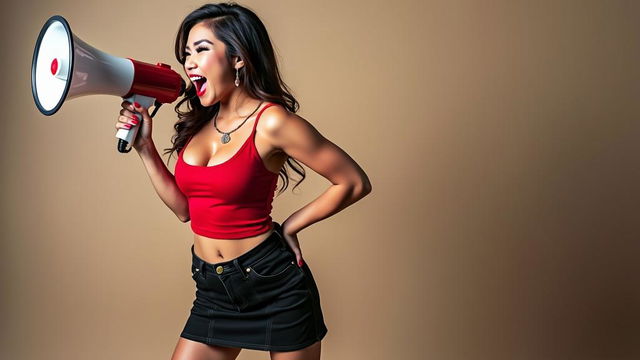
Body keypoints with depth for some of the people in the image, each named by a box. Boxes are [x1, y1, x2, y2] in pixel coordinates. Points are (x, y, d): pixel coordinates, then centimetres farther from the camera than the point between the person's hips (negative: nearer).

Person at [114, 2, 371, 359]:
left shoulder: (271, 121, -16)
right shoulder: (200, 122, 5)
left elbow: (355, 183, -12)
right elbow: (184, 207, 9)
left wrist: (289, 226, -6)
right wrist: (145, 146, 3)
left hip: (274, 282, -6)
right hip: (213, 289, 6)